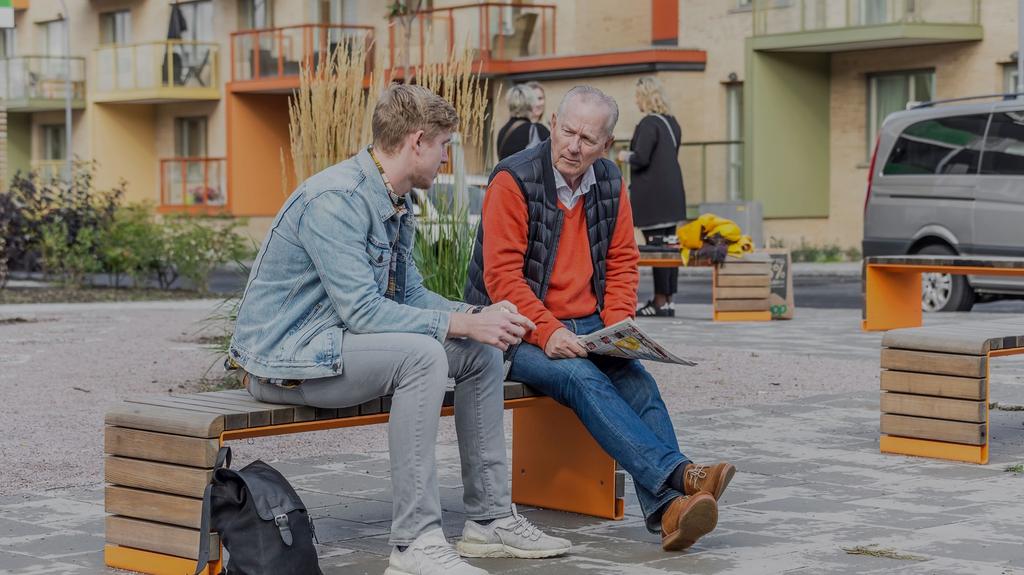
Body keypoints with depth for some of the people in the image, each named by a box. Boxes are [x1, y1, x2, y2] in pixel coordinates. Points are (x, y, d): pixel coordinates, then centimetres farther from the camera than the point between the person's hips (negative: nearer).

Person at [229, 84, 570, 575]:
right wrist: (460, 324, -25)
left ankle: (490, 519, 8)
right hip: (284, 358, -10)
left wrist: (479, 315, -5)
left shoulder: (396, 203, 10)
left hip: (331, 341, 10)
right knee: (421, 354, -32)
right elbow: (363, 311, -28)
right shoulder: (336, 199, -23)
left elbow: (410, 294, 13)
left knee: (481, 351, 4)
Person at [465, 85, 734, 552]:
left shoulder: (610, 184, 8)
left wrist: (617, 326, -4)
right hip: (518, 334, -5)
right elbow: (501, 275, -15)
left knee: (639, 382, -23)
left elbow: (622, 262, 12)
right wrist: (546, 332, -25)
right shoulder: (514, 181, -11)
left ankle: (668, 512, -37)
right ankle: (678, 474, -43)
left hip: (586, 327, 5)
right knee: (583, 380, -32)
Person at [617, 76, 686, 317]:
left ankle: (660, 302, -4)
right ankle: (668, 300, 13)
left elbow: (641, 159, -21)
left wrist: (625, 156, -1)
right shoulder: (672, 123, 13)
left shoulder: (649, 123, -14)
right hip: (673, 193, 9)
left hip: (652, 196, -9)